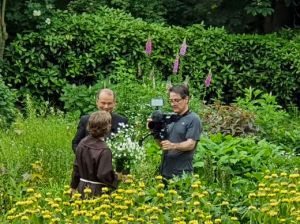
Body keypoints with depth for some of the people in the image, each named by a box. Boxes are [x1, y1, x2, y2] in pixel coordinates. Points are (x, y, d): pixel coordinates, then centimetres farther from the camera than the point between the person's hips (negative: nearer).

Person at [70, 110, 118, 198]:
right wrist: (117, 178, -4)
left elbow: (76, 167, 9)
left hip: (82, 188, 7)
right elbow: (104, 175, -22)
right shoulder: (104, 151, -22)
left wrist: (74, 186, 18)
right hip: (97, 191, -7)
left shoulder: (83, 143, 1)